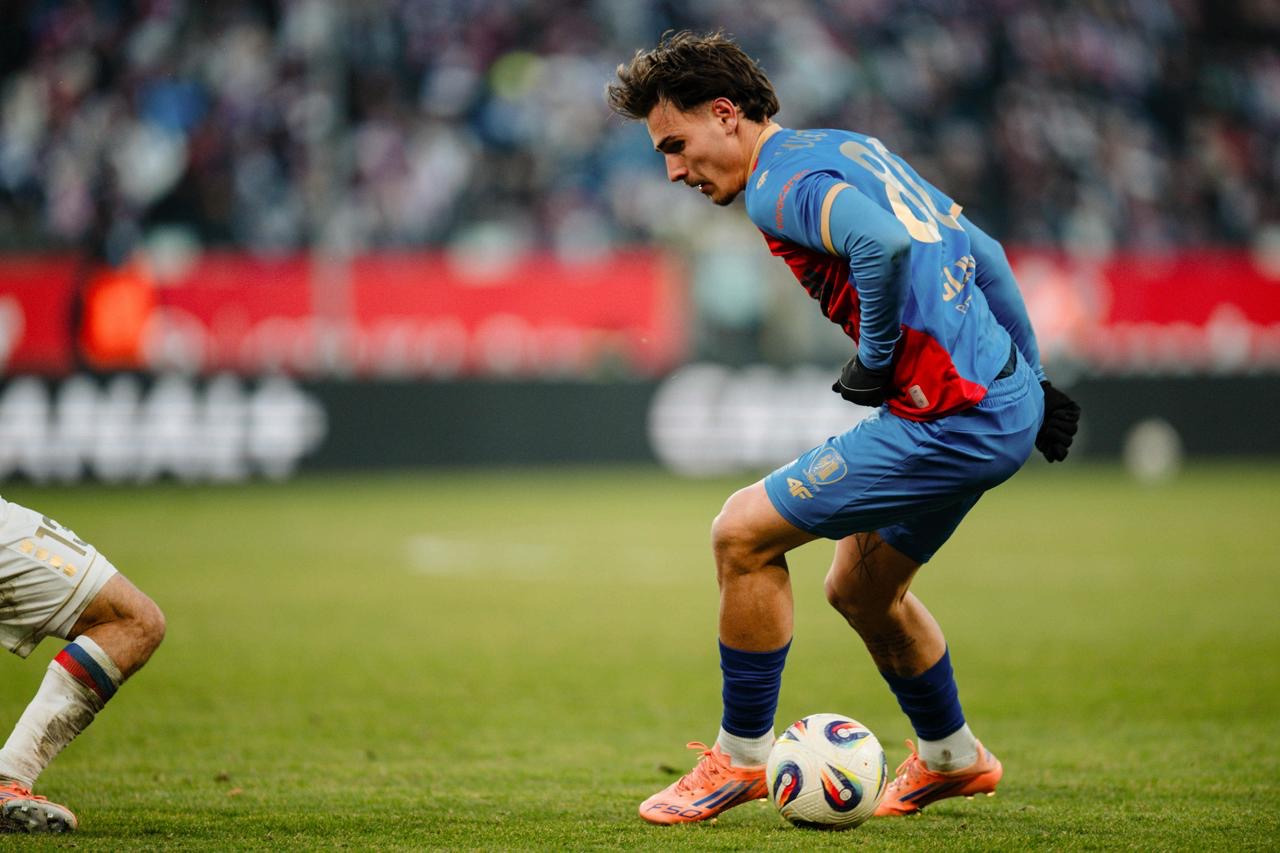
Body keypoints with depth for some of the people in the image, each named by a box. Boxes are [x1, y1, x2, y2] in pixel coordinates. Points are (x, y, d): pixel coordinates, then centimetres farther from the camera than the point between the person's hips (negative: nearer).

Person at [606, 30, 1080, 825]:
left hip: (955, 420, -10)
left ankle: (742, 757, 5)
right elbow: (981, 251, 21)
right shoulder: (850, 147, 18)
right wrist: (1029, 372, 23)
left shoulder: (777, 184, -12)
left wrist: (876, 358, -17)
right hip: (1008, 401, 10)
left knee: (744, 532, -6)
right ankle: (952, 755, 42)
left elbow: (882, 244, -33)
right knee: (860, 589, 25)